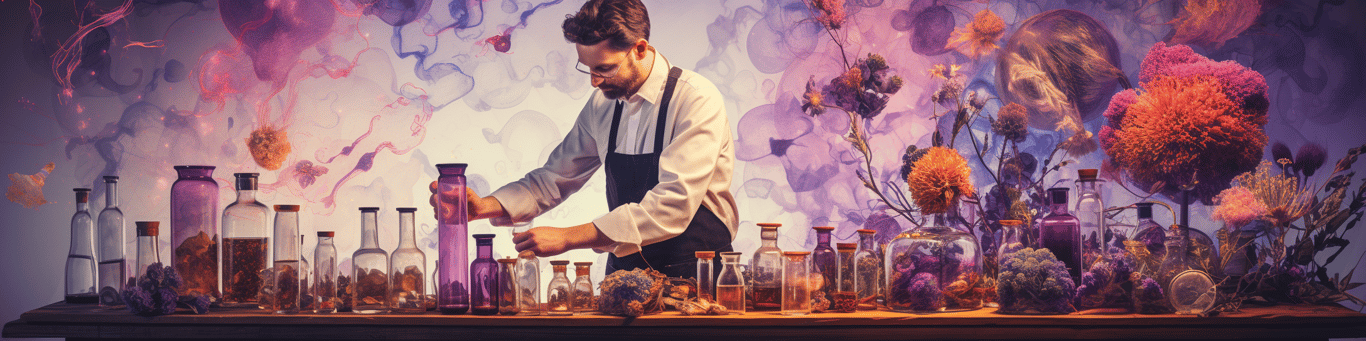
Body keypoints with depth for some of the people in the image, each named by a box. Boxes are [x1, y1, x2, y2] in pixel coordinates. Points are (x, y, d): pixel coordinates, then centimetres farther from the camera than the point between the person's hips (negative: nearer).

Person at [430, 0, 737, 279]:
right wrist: (484, 206, -5)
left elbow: (673, 205, -24)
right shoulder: (602, 105, 6)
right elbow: (554, 179, 14)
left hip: (697, 279, -5)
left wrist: (569, 237, -26)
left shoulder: (697, 100, -15)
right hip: (625, 268, 5)